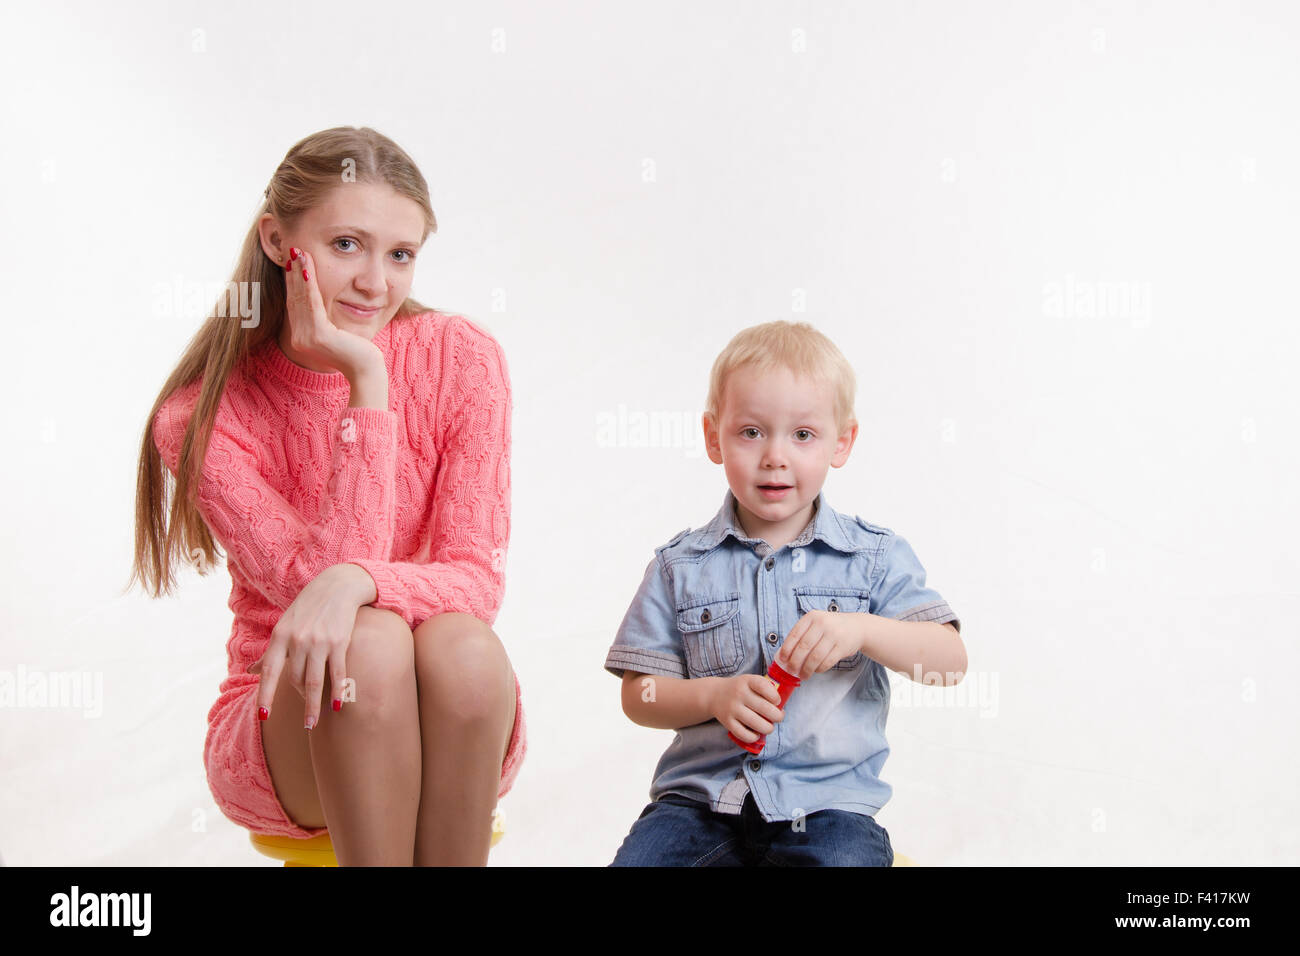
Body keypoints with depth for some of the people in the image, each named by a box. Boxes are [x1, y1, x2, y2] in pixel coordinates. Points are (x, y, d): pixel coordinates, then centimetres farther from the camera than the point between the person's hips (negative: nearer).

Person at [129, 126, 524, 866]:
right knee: (371, 640, -34)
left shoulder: (460, 358, -7)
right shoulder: (204, 417, -11)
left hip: (452, 728, 2)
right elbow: (315, 583, -22)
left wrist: (357, 581, -36)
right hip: (282, 732, -1)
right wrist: (367, 382, -26)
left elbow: (478, 580, -14)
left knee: (461, 644, -33)